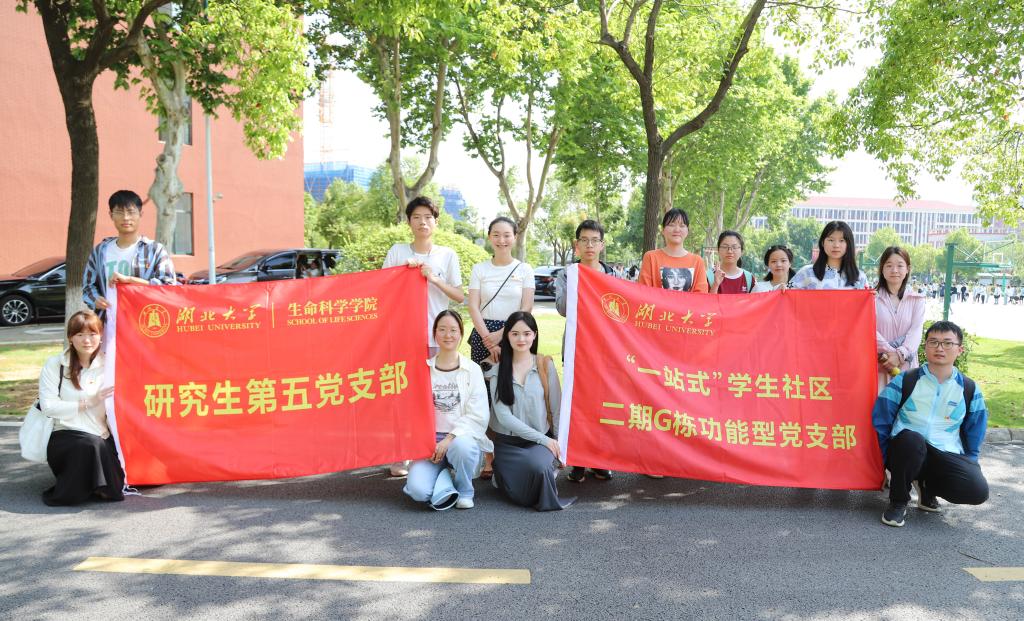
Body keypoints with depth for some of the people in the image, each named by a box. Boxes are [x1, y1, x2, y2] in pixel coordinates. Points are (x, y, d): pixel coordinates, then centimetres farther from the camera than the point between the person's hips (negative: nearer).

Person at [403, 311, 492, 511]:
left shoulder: (472, 370, 4)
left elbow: (478, 416, -5)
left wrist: (450, 439, -16)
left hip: (461, 438, 0)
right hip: (429, 442, 0)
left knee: (462, 446, -38)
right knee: (418, 490, -27)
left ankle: (465, 492, -5)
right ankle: (445, 484, 9)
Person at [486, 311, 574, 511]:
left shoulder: (545, 365, 2)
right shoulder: (498, 370, -2)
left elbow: (556, 408, 2)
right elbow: (503, 416, -9)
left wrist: (559, 446, -4)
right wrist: (542, 438, -12)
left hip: (542, 439, 0)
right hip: (508, 443, 0)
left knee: (538, 466, -34)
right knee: (521, 496, -17)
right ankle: (502, 474, 17)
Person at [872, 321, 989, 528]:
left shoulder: (969, 389, 5)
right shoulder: (905, 382, -1)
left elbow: (975, 434, 15)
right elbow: (880, 422, 4)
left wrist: (968, 465, 9)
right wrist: (887, 459, 2)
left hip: (947, 455, 2)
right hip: (906, 451, -2)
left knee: (978, 490, -27)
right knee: (912, 439, -38)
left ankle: (928, 486, 8)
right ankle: (898, 501, -13)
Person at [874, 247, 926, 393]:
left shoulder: (917, 300, 9)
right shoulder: (873, 297, 3)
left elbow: (916, 332, -2)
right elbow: (871, 331, -6)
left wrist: (900, 354, -17)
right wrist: (890, 352, -18)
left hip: (907, 366, 2)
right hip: (879, 365, -1)